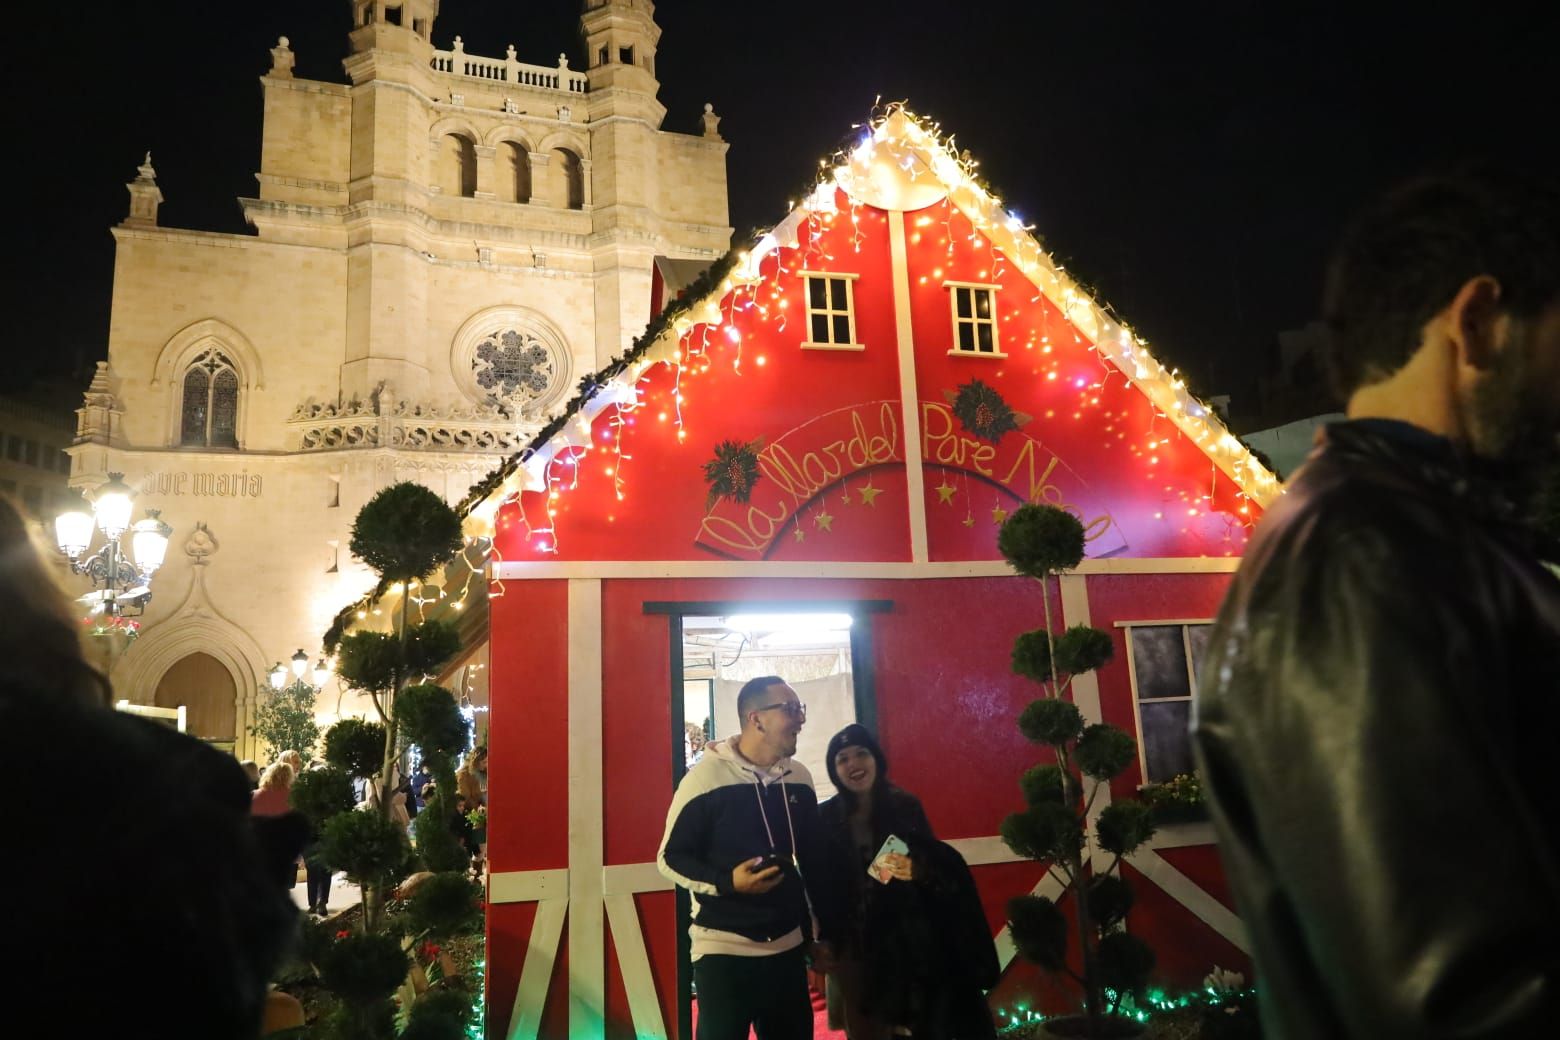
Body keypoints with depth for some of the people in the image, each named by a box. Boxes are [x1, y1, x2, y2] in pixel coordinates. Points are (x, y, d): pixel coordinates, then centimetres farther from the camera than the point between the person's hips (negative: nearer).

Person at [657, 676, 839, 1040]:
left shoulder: (799, 778, 3)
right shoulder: (706, 777, -13)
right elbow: (670, 857, -7)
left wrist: (826, 931, 15)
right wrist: (728, 882, -22)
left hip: (789, 947, 5)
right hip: (723, 950, -5)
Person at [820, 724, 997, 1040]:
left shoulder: (906, 806, -2)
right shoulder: (826, 818, -5)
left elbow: (939, 865, 3)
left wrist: (917, 869, -17)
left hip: (909, 937, 1)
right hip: (856, 943, -1)